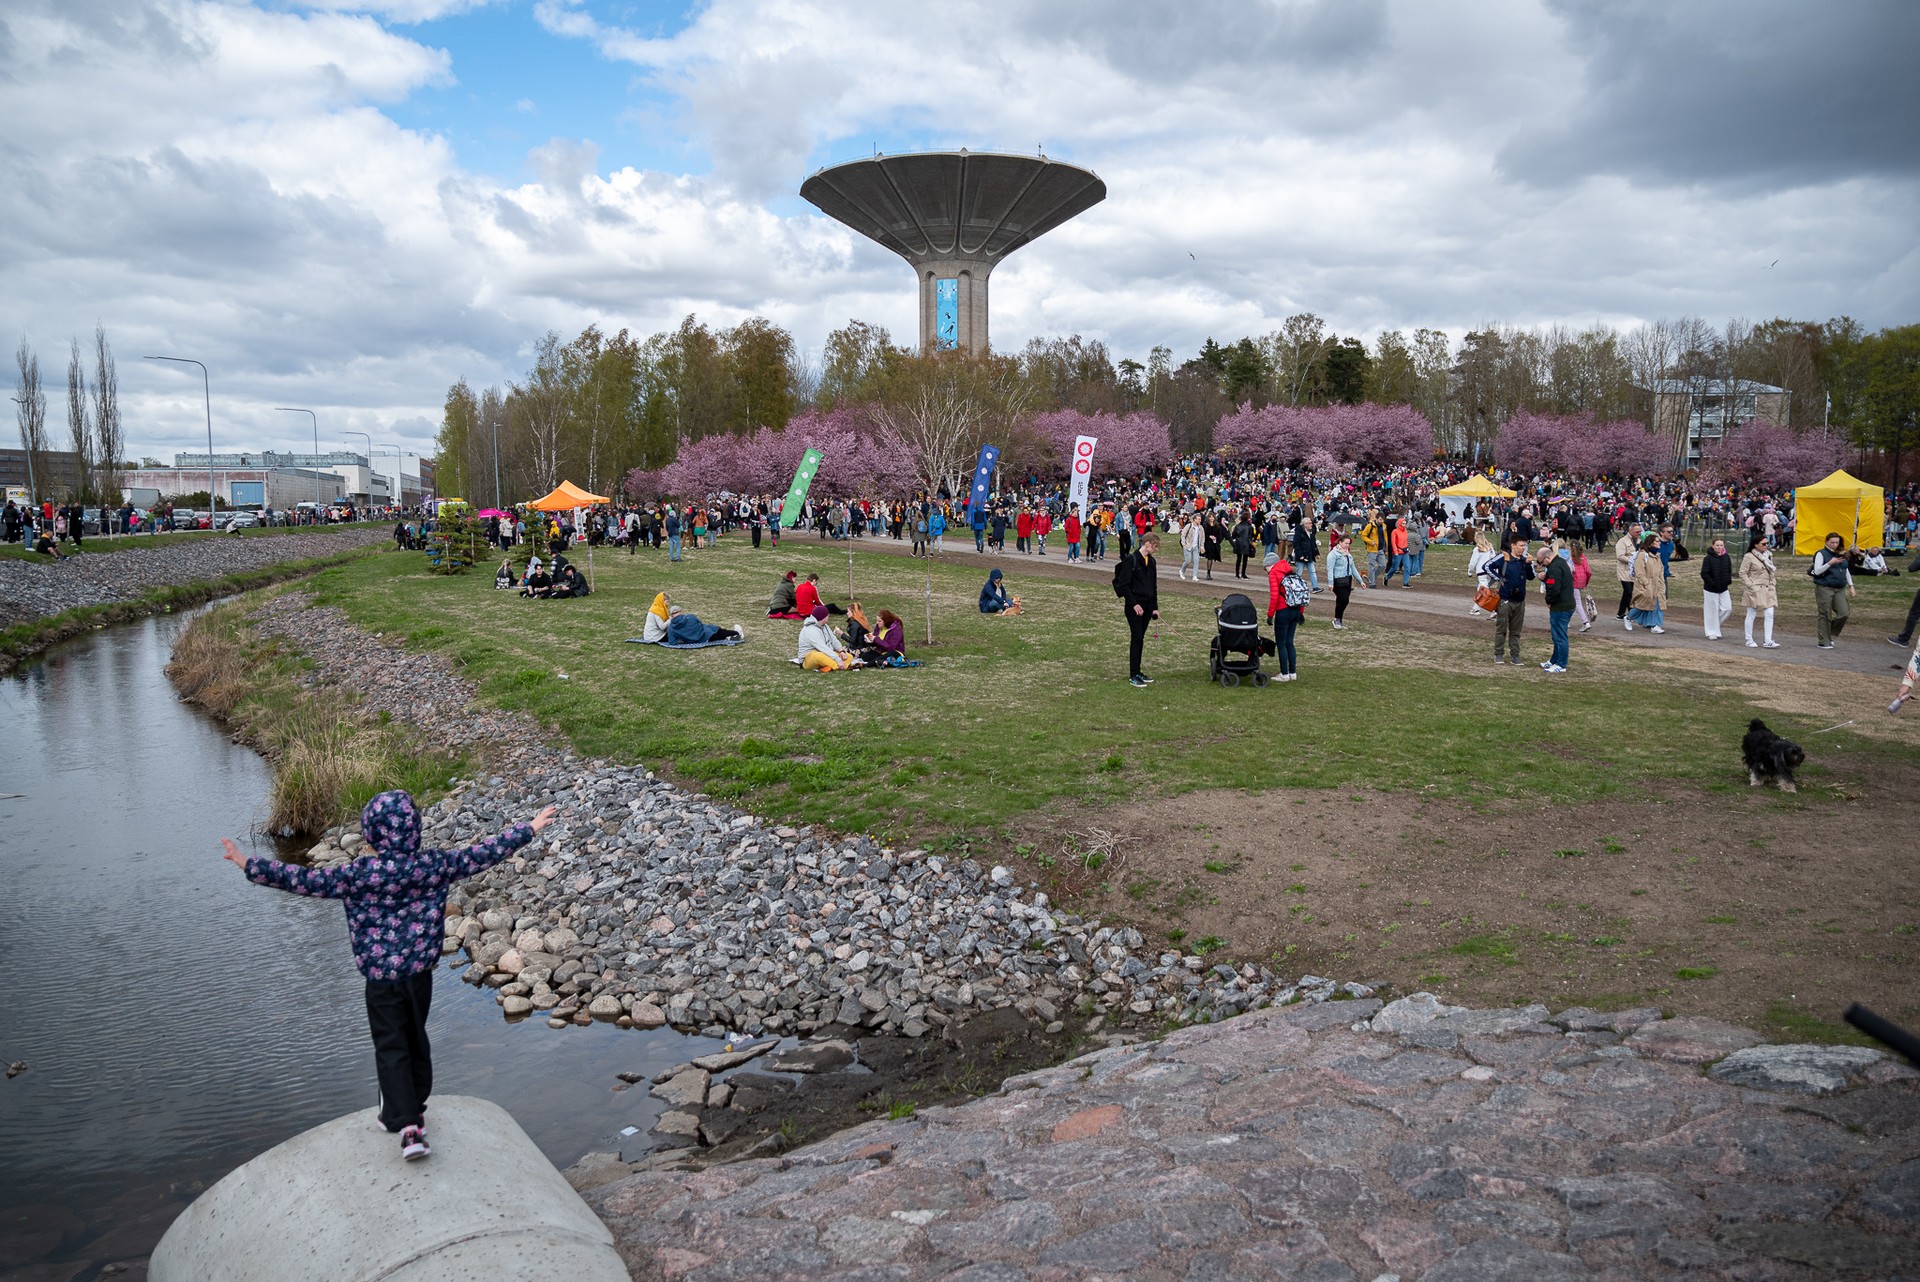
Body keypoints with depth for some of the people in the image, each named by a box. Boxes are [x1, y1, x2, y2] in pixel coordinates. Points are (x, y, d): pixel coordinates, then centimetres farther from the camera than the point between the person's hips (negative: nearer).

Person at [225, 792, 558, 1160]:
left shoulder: (360, 874, -16)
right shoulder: (434, 865, -8)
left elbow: (304, 881, -17)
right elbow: (483, 854, -2)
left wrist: (250, 866, -9)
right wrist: (530, 829, 7)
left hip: (381, 978, -3)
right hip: (421, 974, 3)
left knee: (390, 1049, 5)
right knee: (416, 1041, 20)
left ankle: (407, 1127, -4)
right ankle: (414, 1112, 35)